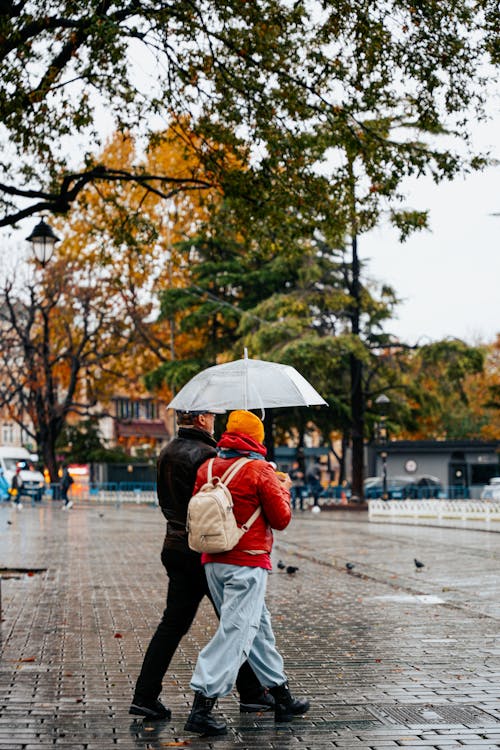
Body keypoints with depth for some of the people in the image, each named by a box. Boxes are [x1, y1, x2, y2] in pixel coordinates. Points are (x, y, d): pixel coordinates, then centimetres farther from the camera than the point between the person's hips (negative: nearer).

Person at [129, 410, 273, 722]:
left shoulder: (167, 454, 11)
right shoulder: (205, 454, -16)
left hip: (175, 547, 8)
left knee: (173, 623, 8)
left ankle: (145, 696, 3)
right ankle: (251, 693, 16)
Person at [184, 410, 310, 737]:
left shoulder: (207, 468, 6)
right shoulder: (260, 471, -10)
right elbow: (281, 519, -7)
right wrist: (284, 489, 12)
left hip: (214, 561, 7)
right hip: (248, 563, -7)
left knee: (259, 628, 18)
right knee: (234, 635, -7)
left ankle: (282, 698, 28)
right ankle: (202, 707, -12)